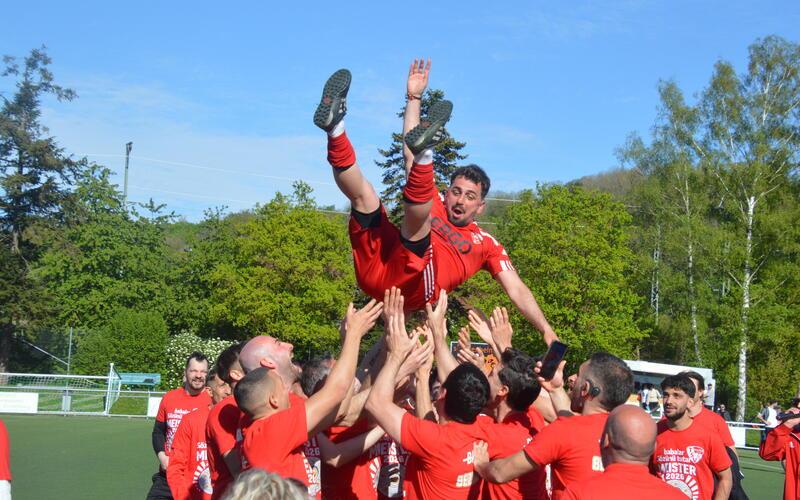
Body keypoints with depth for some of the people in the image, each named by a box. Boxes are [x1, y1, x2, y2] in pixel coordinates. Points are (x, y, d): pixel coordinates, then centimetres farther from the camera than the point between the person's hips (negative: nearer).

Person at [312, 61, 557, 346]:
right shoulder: (433, 205, 32)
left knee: (417, 212, -24)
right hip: (376, 269, 3)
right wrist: (414, 98, 28)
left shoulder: (486, 244, 26)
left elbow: (517, 290, 18)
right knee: (363, 192, -9)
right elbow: (408, 156, 30)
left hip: (412, 289, -3)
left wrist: (546, 330, 5)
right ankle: (335, 126, -29)